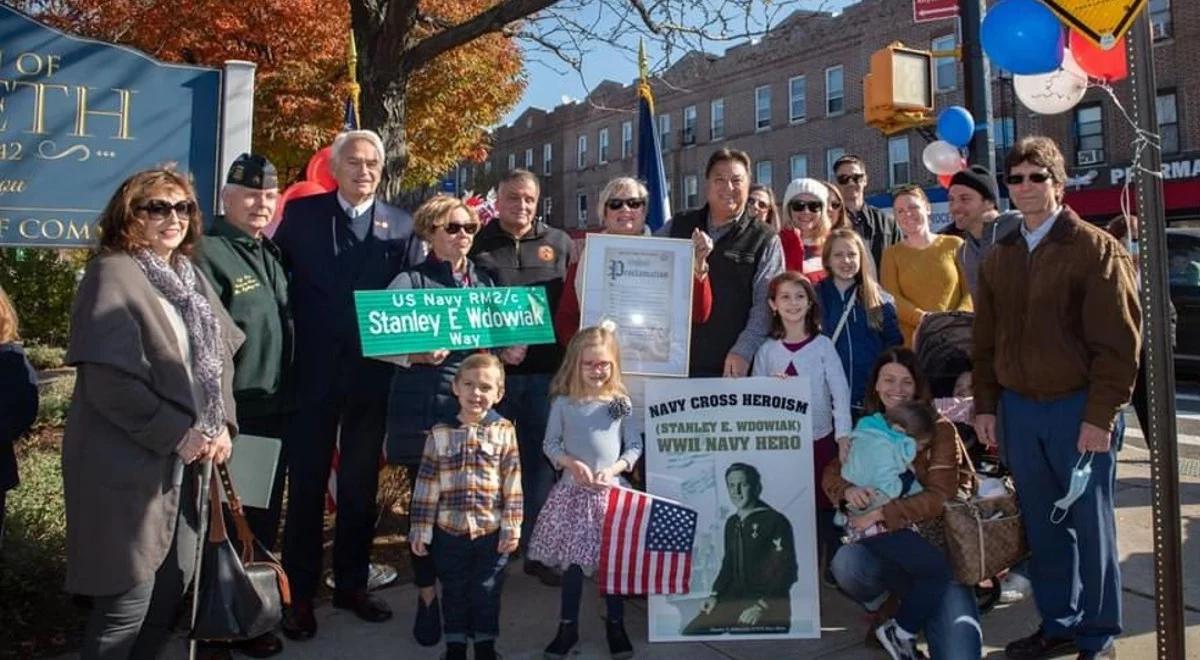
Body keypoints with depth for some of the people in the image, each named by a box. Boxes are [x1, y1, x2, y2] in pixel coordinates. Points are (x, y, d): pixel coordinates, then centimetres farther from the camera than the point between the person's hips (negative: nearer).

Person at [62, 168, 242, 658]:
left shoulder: (188, 276, 13)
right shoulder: (112, 275, -11)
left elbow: (222, 353, 12)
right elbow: (108, 380, -20)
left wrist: (222, 423, -2)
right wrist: (177, 434, -17)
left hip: (185, 460, 8)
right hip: (131, 462, -8)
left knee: (175, 584, 15)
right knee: (128, 598, -1)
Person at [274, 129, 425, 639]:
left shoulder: (402, 226, 5)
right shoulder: (301, 213, 4)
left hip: (372, 370, 1)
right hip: (313, 368, -1)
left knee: (361, 484, 12)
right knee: (307, 482, 7)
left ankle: (351, 584, 26)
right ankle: (299, 592, 19)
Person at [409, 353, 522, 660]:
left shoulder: (504, 431, -5)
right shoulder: (440, 434, -4)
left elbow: (512, 484, -4)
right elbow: (426, 485, -1)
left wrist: (512, 526, -6)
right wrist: (420, 530, -1)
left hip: (492, 531, -1)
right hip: (449, 531, 1)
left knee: (487, 592, 13)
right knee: (454, 592, 16)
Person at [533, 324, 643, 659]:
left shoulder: (621, 402, -1)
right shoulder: (563, 402, -2)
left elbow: (635, 446, 1)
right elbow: (550, 444, 2)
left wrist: (613, 470, -13)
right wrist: (571, 463, -15)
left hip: (611, 491, 0)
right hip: (573, 492, 0)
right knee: (572, 562, 8)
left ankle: (615, 625, 26)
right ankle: (568, 626, 24)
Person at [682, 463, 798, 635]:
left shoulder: (776, 521, -8)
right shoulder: (731, 523, 15)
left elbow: (786, 571, -12)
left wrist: (761, 606, -19)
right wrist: (714, 595, 8)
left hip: (770, 607, -7)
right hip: (734, 601, 7)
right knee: (690, 633, -9)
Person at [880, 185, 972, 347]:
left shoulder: (954, 245, 11)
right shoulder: (892, 254, 12)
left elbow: (971, 289, 6)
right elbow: (891, 298, 1)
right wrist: (922, 318, -17)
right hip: (912, 343, 0)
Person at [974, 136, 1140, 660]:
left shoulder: (1096, 248, -4)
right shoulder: (998, 258, 12)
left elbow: (1118, 341, -10)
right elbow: (986, 341, 13)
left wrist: (1100, 415, -15)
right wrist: (985, 406, 7)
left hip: (1078, 408, -5)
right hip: (1017, 408, 5)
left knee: (1088, 524, 5)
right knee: (1041, 525, 12)